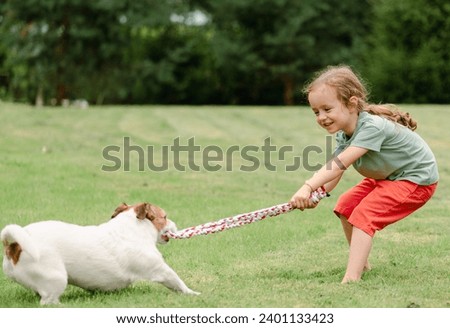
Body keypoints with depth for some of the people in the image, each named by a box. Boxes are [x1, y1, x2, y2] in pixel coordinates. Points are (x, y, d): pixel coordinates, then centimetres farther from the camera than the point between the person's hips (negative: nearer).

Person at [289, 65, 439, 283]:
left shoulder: (372, 127, -33)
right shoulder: (343, 135, -5)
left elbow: (340, 164, -42)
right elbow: (334, 173, -14)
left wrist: (308, 186, -49)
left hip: (417, 179, -10)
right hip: (386, 176, 10)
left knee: (363, 215, -23)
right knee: (346, 206, 12)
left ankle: (351, 279, -30)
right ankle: (361, 263, 27)